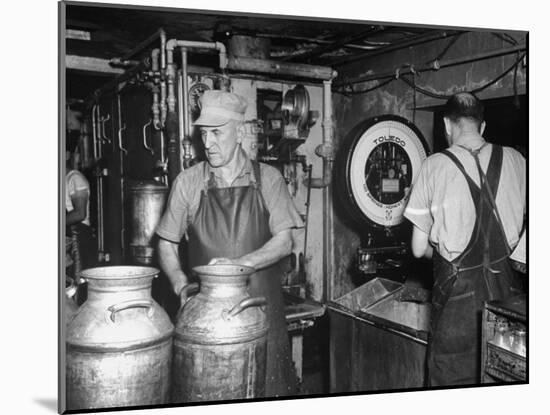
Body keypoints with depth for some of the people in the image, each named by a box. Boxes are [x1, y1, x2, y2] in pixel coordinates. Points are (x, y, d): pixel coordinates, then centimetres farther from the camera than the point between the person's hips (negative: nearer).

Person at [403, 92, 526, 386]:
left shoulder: (435, 165, -8)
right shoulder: (515, 160, 0)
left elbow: (419, 249, -4)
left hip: (458, 292, -3)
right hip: (505, 287, 4)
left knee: (451, 379, 12)